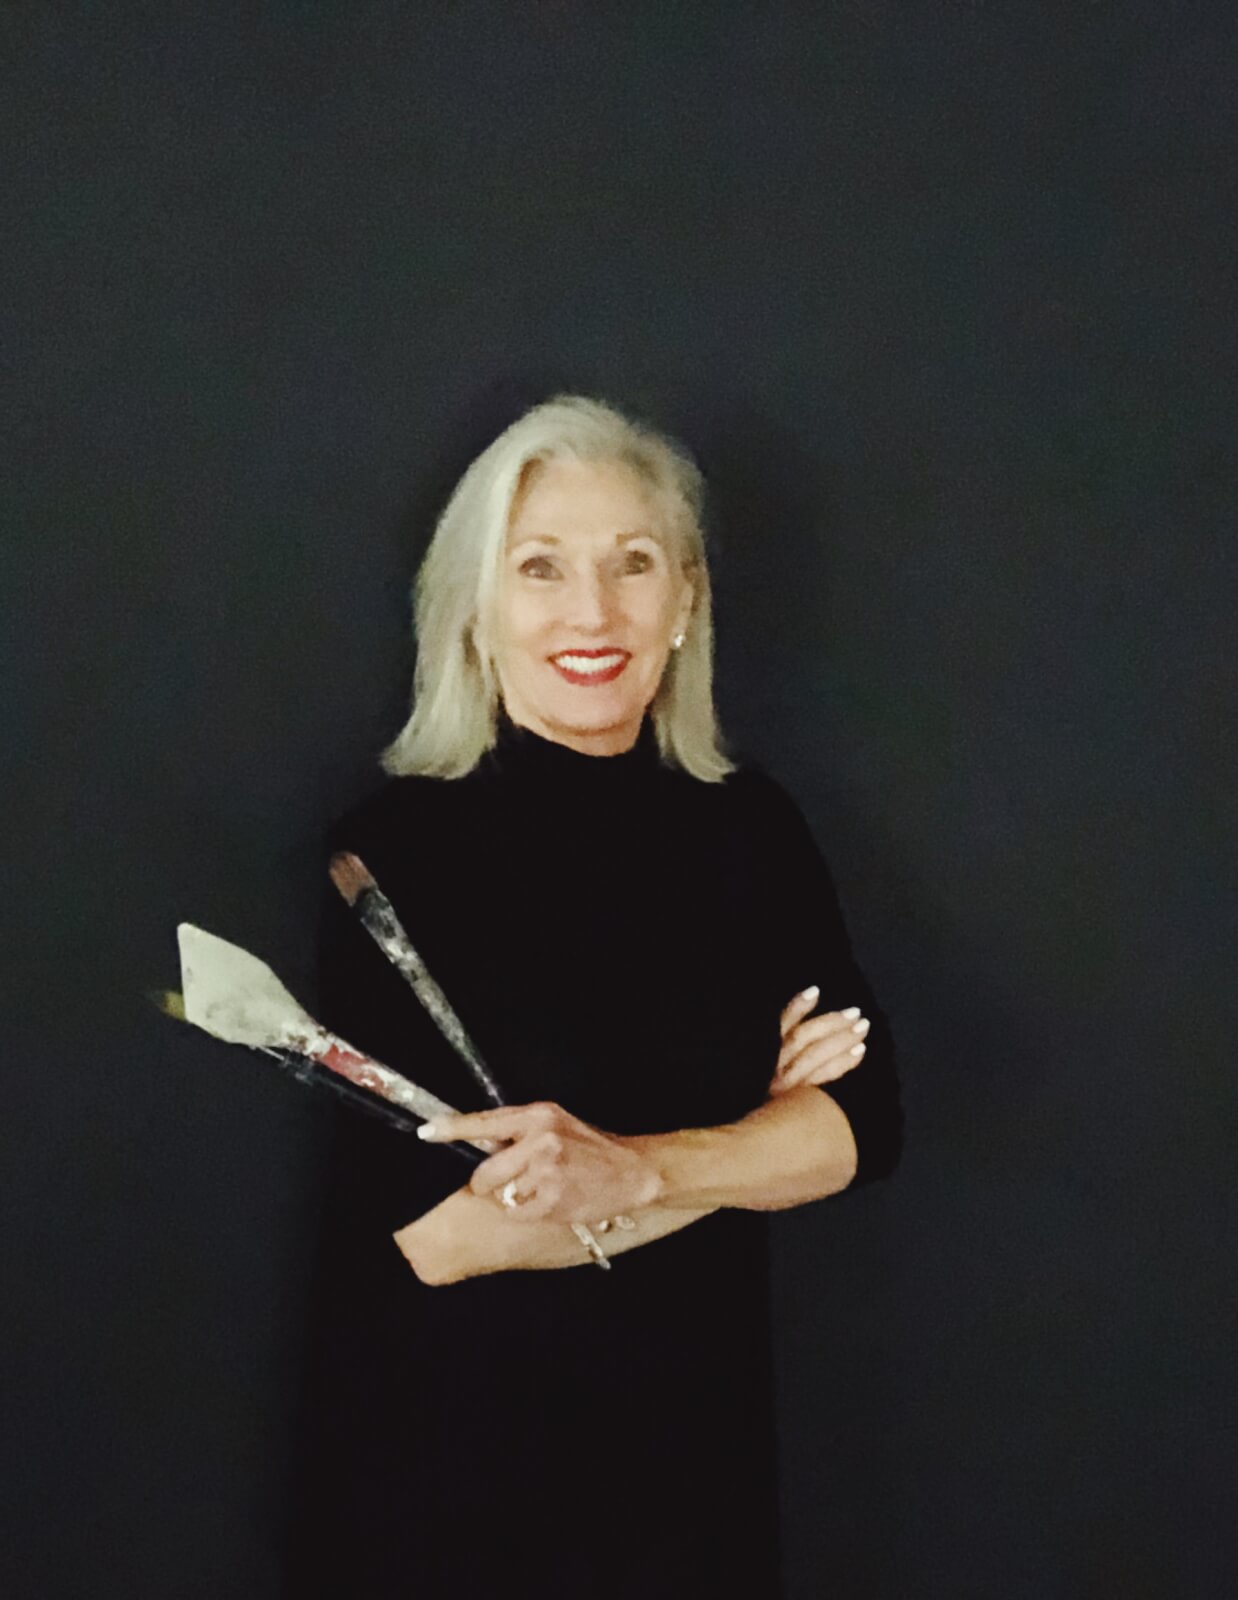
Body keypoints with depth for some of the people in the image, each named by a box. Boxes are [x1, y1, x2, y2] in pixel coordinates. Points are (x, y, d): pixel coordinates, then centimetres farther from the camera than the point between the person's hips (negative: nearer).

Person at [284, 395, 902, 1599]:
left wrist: (634, 1170, -26)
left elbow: (866, 1119, -9)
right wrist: (748, 1142, -12)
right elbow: (428, 1229, -20)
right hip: (442, 1449, -3)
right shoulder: (397, 842, -14)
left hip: (693, 1438, 4)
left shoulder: (752, 826, -1)